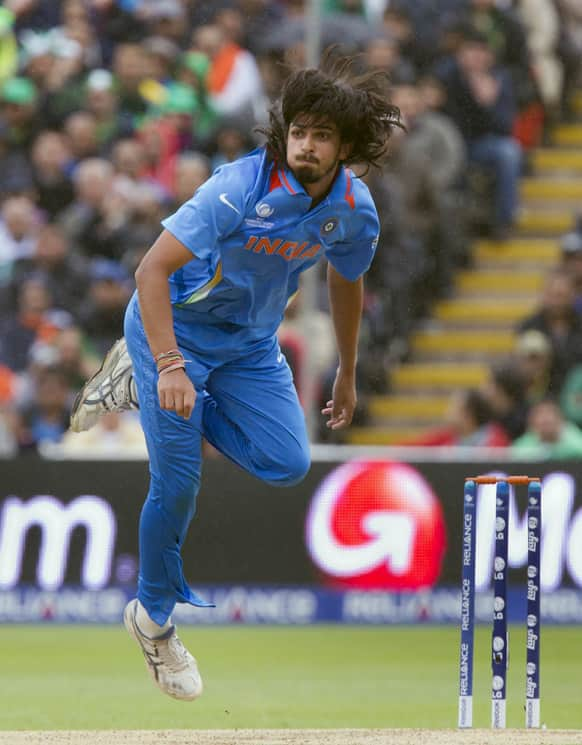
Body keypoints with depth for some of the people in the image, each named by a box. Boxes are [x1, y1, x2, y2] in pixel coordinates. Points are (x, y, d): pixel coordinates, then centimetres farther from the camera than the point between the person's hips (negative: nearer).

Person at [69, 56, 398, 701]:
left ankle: (141, 384, 11)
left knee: (287, 465, -8)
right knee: (177, 484, -8)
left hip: (249, 342, 6)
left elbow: (345, 282, 10)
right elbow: (153, 271, -32)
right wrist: (170, 367, -40)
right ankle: (154, 618, 16)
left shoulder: (354, 209, -12)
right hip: (173, 327, -6)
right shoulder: (241, 188, -31)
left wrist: (347, 374, 20)